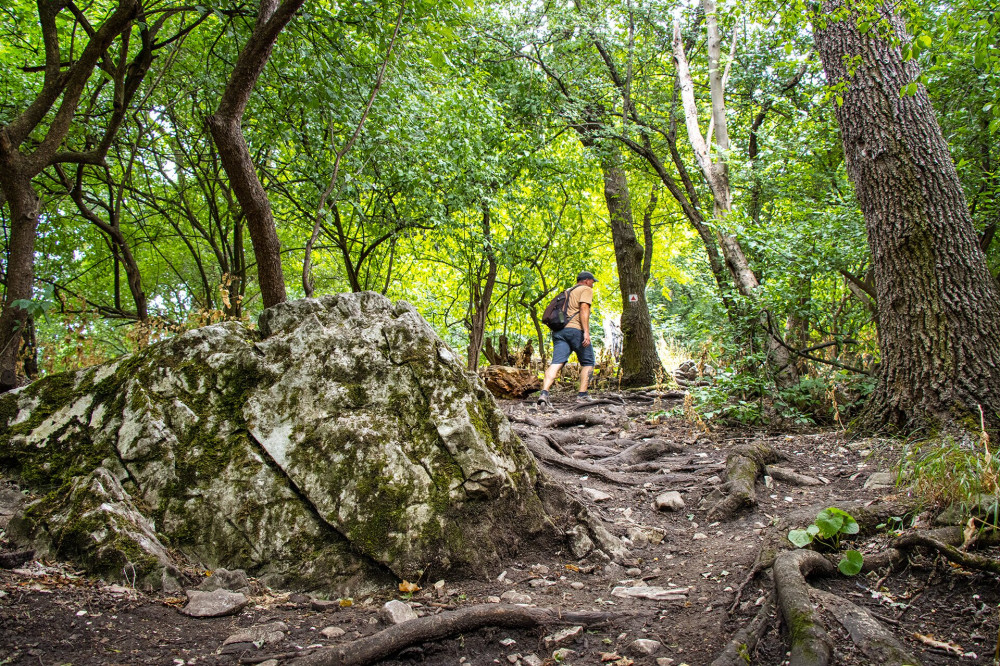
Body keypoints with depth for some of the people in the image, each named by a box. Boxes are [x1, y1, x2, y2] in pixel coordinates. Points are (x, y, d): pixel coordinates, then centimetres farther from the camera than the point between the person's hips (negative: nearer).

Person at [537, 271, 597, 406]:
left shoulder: (568, 291, 30)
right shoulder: (586, 290, 6)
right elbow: (584, 309, -10)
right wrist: (586, 332, -19)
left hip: (559, 331, 6)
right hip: (575, 329, -6)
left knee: (556, 363, -8)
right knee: (587, 362, 9)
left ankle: (544, 392, -27)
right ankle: (582, 395, 3)